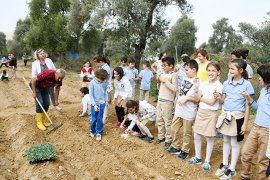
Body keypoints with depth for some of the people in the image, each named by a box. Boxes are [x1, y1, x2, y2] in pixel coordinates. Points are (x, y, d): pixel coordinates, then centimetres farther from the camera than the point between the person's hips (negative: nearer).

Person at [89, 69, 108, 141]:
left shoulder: (104, 82, -5)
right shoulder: (92, 83, -15)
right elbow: (91, 95, -12)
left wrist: (106, 100, 4)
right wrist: (94, 104, -14)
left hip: (102, 103, 2)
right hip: (94, 104, -2)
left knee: (100, 119, 6)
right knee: (94, 119, 6)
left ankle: (99, 133, 20)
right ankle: (92, 131, 29)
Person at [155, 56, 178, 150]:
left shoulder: (174, 75, -11)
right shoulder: (163, 74, 9)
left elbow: (175, 88, -22)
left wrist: (165, 81, -19)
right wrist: (159, 81, 2)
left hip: (168, 101, -8)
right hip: (160, 100, 8)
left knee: (167, 121, -1)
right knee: (159, 120, 16)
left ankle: (168, 140, 10)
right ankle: (161, 137, 29)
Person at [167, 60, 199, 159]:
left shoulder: (198, 83, -16)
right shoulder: (185, 78, 6)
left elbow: (197, 99, -18)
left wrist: (187, 98, -22)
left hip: (188, 113, -8)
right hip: (179, 110, 8)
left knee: (187, 133, 8)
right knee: (174, 129, 16)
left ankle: (185, 151, 25)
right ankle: (175, 147, 33)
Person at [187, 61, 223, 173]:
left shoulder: (219, 86, -11)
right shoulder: (203, 84, 5)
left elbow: (211, 102, -17)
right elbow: (197, 97, -1)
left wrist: (201, 98, -5)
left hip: (211, 113, -5)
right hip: (200, 111, 5)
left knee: (209, 138, 5)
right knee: (196, 136, 10)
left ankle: (207, 161, 18)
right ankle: (198, 157, 28)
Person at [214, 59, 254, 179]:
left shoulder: (246, 85, -10)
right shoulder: (226, 83, 3)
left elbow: (247, 106, -8)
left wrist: (245, 124, -10)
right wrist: (218, 98, -12)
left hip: (237, 116, -4)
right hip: (225, 115, 5)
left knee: (234, 143, 7)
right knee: (226, 141, 17)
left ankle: (232, 169, 22)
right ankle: (225, 164, 33)